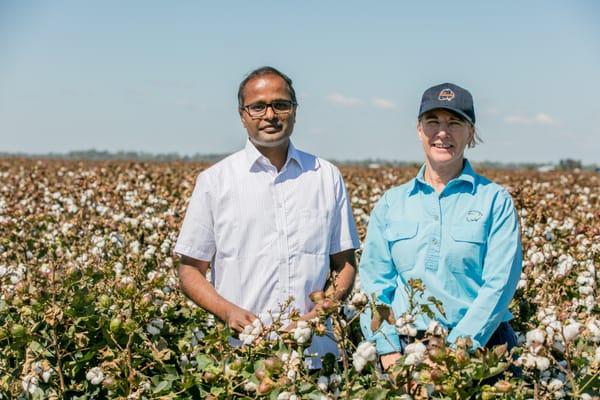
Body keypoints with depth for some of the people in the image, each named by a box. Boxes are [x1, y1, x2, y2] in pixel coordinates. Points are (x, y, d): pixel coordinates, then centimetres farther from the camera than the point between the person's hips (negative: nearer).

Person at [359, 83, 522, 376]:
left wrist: (455, 350, -17)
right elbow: (374, 284, 4)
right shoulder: (390, 203, 7)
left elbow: (499, 284, -8)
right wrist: (388, 350, -9)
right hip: (405, 350, 2)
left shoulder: (495, 200, -1)